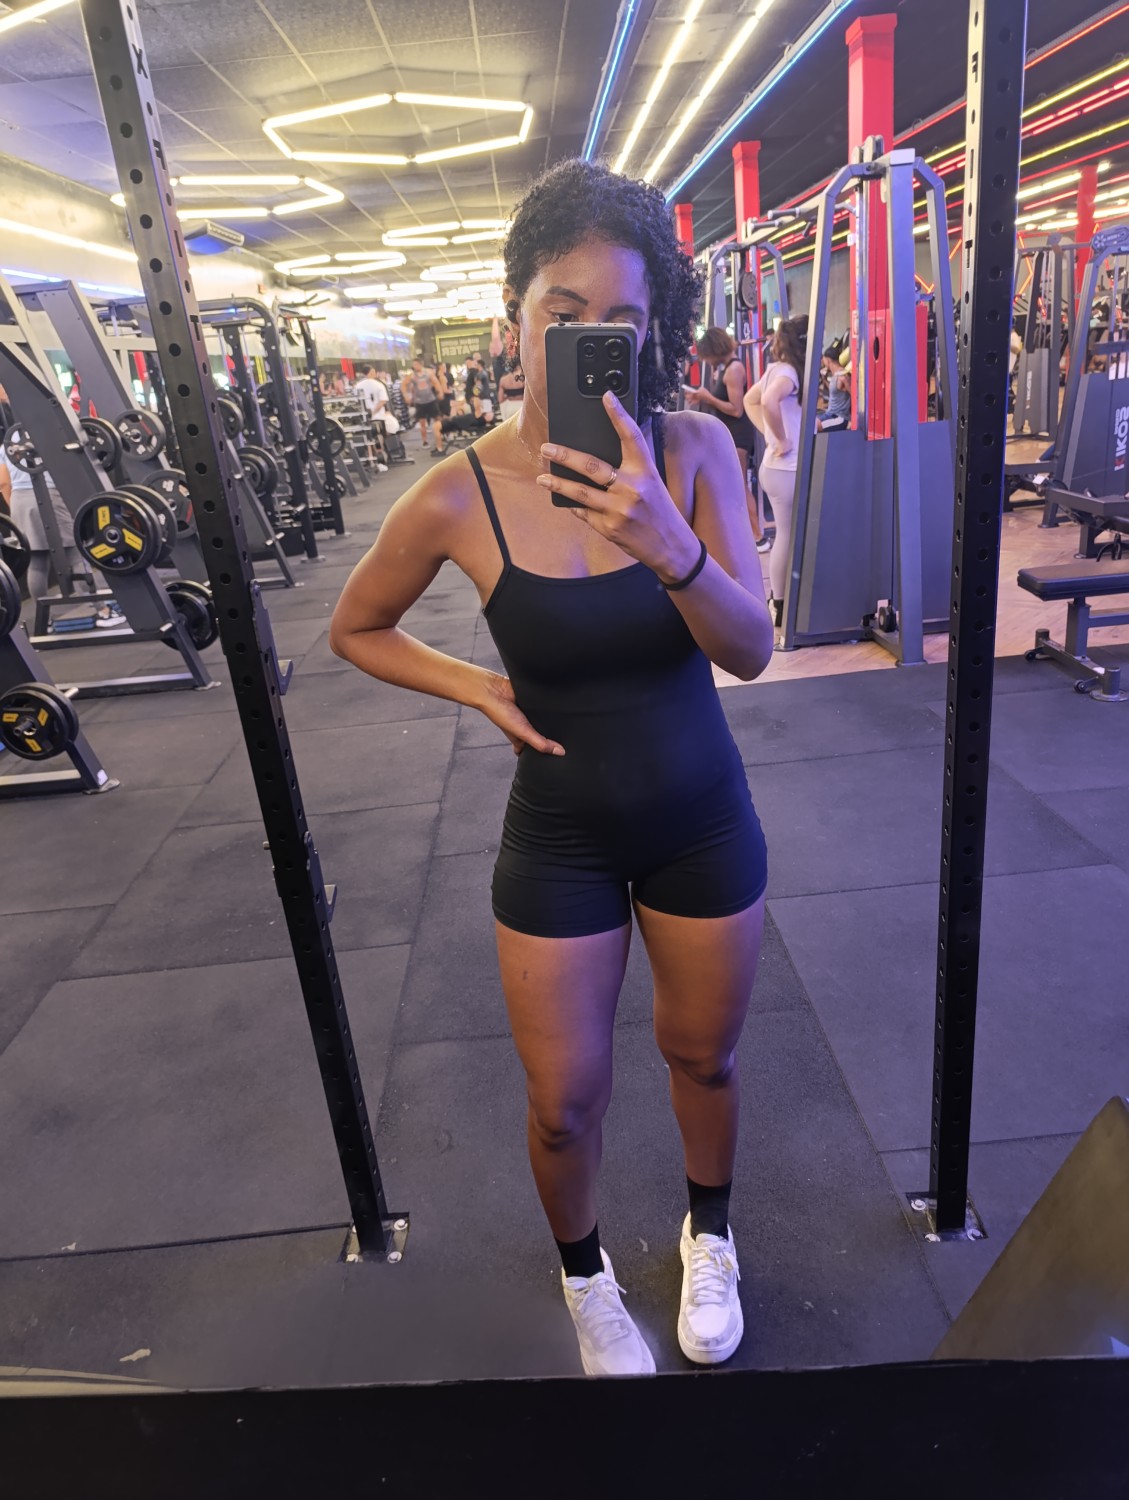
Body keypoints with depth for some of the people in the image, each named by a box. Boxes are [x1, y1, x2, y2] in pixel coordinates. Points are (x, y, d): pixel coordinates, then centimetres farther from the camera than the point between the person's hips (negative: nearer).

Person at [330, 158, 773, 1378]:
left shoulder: (692, 450, -12)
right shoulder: (457, 498, -15)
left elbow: (753, 651, -17)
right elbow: (354, 630, 2)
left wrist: (672, 547, -34)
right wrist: (474, 688, -12)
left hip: (702, 818, 2)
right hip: (558, 835, -1)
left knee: (703, 1057, 22)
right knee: (564, 1104, 12)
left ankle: (709, 1235, 55)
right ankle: (583, 1276, 48)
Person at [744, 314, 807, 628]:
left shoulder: (777, 369, 11)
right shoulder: (788, 372, -16)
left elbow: (749, 400, 25)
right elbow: (768, 401, -36)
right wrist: (782, 440, -22)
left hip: (777, 467, 10)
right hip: (787, 470, -10)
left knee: (786, 537, 16)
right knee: (788, 537, -1)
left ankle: (780, 602, 23)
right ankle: (780, 607, 7)